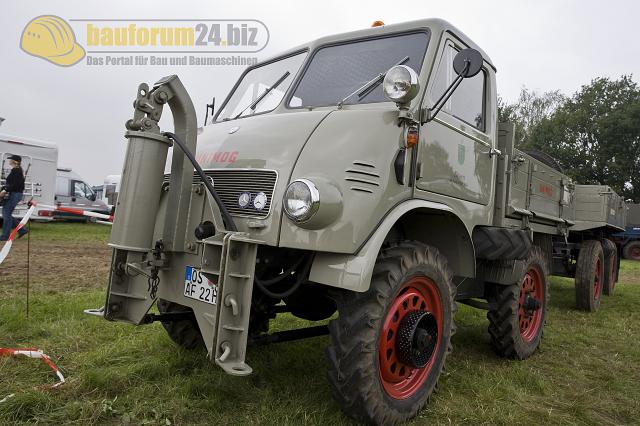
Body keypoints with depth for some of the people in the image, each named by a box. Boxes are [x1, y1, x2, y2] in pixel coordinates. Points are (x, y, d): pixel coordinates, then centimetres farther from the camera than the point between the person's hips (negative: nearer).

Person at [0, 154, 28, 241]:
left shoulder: (16, 170, -13)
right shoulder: (15, 170, 18)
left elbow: (15, 184, -22)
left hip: (14, 194, -10)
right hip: (13, 194, 10)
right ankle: (21, 230, 13)